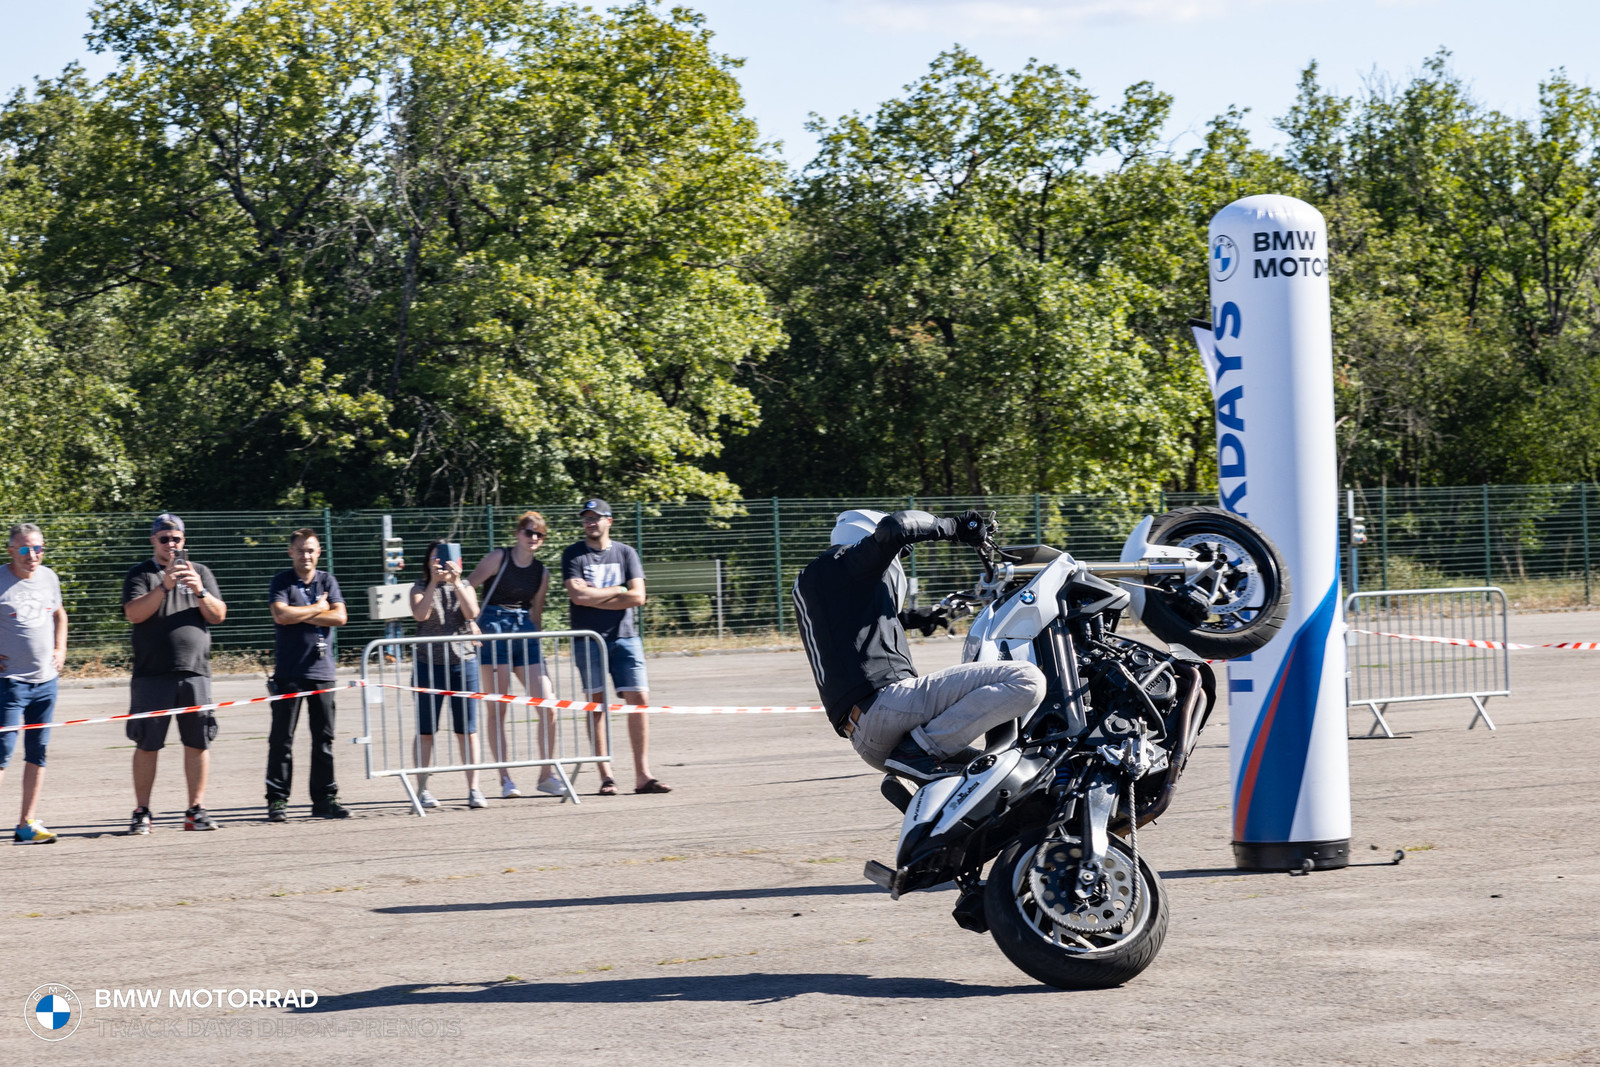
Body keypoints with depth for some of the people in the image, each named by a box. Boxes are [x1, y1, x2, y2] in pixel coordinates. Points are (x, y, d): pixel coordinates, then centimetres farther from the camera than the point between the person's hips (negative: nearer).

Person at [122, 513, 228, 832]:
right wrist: (164, 586, -22)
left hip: (195, 671, 2)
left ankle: (196, 809, 9)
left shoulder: (200, 572, 14)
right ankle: (142, 813, 5)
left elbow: (218, 616, 5)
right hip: (152, 674, -2)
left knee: (198, 742, 2)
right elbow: (133, 613, -10)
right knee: (147, 744, -1)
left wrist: (200, 592, -13)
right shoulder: (140, 574, 6)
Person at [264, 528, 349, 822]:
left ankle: (324, 798, 11)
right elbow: (281, 615, -16)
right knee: (282, 738, -3)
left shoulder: (327, 581, 11)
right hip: (288, 673, -3)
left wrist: (300, 616, -8)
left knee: (324, 737, 5)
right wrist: (317, 609, -5)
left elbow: (340, 616, -2)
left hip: (322, 670, 3)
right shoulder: (281, 582, 1)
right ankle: (277, 800, 1)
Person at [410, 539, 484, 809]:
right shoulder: (421, 588, 6)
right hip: (429, 664, -1)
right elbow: (420, 614, -13)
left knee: (467, 730, 1)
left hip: (464, 663, 1)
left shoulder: (464, 587, 11)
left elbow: (471, 612, -8)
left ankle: (473, 788, 3)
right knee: (425, 730, 1)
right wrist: (434, 582, -20)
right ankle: (422, 789, 5)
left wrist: (456, 582, -17)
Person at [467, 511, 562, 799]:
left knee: (548, 709, -4)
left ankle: (546, 775, 8)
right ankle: (505, 779, 4)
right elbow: (466, 588, -1)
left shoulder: (542, 572, 12)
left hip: (525, 634, 5)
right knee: (497, 710, -1)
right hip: (495, 630, -5)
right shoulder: (499, 558, -2)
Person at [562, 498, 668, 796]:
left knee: (638, 698, -5)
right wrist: (617, 591, -3)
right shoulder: (573, 555, 5)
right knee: (596, 702, -4)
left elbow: (637, 596, -1)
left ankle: (642, 774, -4)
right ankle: (605, 775, -1)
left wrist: (594, 598, -6)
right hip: (588, 638, -2)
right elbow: (577, 595, -11)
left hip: (624, 637, 2)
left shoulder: (625, 553, 10)